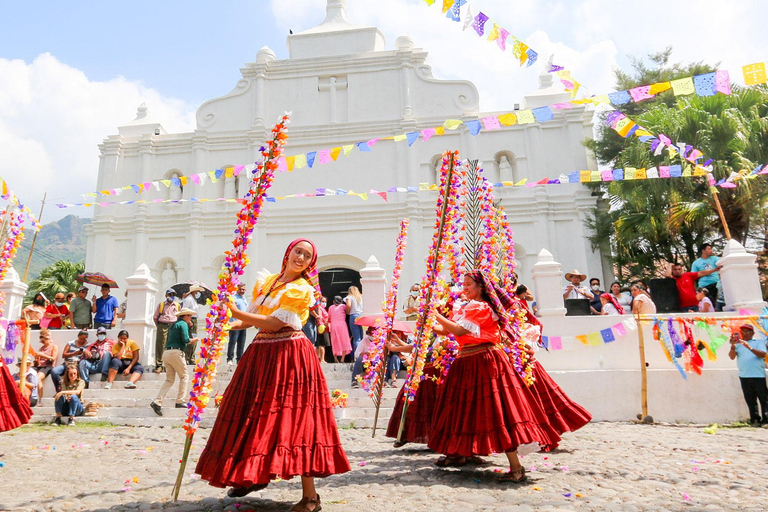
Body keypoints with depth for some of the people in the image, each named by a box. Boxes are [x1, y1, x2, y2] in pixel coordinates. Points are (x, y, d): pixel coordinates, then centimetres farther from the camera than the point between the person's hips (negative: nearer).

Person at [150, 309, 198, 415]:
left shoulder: (174, 325, 23)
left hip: (166, 353, 8)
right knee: (184, 377, 3)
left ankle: (157, 402, -4)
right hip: (175, 352, -8)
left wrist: (189, 327, 23)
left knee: (169, 379, 8)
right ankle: (180, 401, 0)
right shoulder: (183, 324, -4)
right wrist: (193, 340, 6)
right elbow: (185, 340, -14)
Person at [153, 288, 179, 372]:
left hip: (173, 327, 1)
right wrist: (159, 326, 4)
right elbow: (155, 317, 12)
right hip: (162, 325, -1)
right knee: (160, 345, -6)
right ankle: (158, 365, -3)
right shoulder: (161, 305, 11)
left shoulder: (177, 305, 15)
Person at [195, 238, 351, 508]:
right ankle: (255, 475, 39)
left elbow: (273, 324, -16)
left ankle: (310, 496, 0)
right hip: (261, 353, 7)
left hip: (289, 356, -7)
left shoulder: (302, 290, -8)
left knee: (294, 420, -8)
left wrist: (235, 312, -13)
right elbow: (253, 316, 16)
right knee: (257, 414, 16)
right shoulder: (266, 282, 13)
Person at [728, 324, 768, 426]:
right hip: (744, 376, 2)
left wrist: (750, 348, -22)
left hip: (758, 375, -2)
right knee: (750, 400, 5)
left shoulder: (758, 342, 8)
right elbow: (732, 356, 1)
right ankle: (755, 419, 11)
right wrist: (733, 346, -15)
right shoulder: (738, 344, 13)